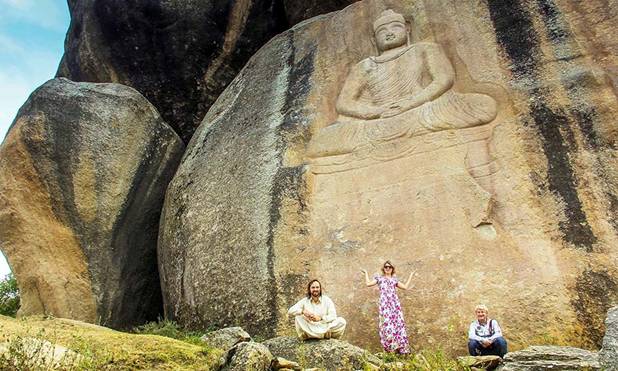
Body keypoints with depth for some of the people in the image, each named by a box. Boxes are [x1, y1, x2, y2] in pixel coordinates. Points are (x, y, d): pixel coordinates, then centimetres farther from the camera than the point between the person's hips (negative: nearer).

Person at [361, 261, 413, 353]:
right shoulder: (379, 278, 16)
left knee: (398, 322, -4)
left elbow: (405, 287, 19)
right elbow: (368, 283, 6)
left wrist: (410, 276, 27)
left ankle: (401, 347, -1)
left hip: (395, 303, 3)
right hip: (385, 304, -2)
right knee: (387, 323, -12)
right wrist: (366, 273, 14)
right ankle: (390, 347, -10)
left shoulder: (394, 279, 23)